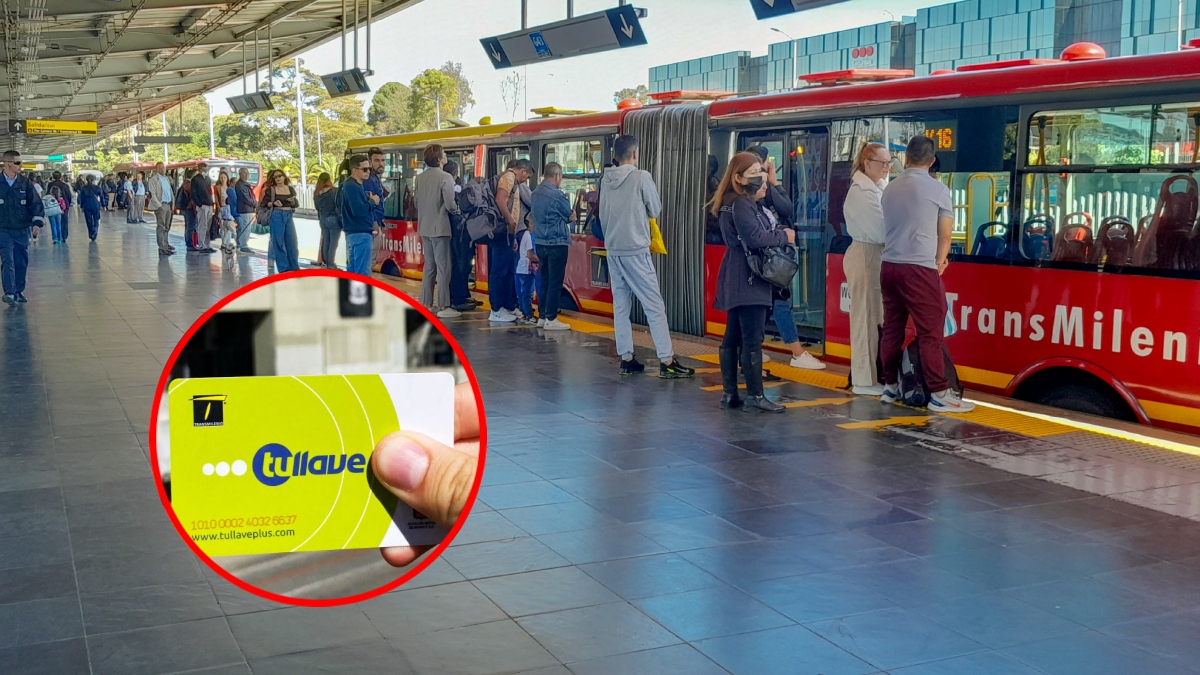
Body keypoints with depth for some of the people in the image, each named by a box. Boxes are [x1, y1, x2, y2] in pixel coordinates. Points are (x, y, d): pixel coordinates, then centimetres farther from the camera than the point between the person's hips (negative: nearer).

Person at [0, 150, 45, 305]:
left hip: (22, 230, 3)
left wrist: (37, 222, -11)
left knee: (22, 261, 10)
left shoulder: (25, 183, 1)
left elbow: (35, 203, 1)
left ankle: (19, 291, 23)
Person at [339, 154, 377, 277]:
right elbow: (358, 210, -26)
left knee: (353, 268, 14)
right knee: (362, 271, -9)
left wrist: (370, 201, 0)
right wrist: (372, 201, -11)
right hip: (360, 233, -11)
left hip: (355, 232, 11)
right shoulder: (352, 187, -16)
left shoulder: (358, 185, 16)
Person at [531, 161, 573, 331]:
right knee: (555, 283, -3)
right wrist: (571, 214, 17)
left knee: (544, 281, 13)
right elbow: (570, 216, -4)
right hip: (556, 242, -8)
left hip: (540, 242, 8)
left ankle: (542, 317, 17)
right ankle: (551, 319, -2)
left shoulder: (536, 193, 10)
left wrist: (568, 215, 6)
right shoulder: (557, 195, -16)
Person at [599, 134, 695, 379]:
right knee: (654, 306, -2)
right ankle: (667, 361, -3)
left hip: (613, 250, 6)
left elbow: (603, 215, 10)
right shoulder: (641, 177, -10)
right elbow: (655, 210, -1)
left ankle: (627, 359, 13)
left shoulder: (606, 180, 5)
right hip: (636, 250, -6)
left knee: (620, 305, 10)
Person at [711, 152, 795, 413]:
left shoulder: (747, 203, 19)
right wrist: (784, 236, -12)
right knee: (752, 338, -9)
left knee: (733, 338, 11)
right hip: (747, 280, -11)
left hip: (738, 282, 11)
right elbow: (754, 238, -24)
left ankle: (730, 394, 15)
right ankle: (755, 396, -8)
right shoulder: (740, 205, -14)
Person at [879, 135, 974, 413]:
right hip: (919, 268, -6)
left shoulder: (890, 188, 11)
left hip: (889, 266, 6)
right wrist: (939, 262, 19)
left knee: (892, 328, 12)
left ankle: (890, 386, 19)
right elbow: (945, 236, 1)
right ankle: (939, 394, -3)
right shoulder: (938, 189, -4)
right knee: (930, 332, -4)